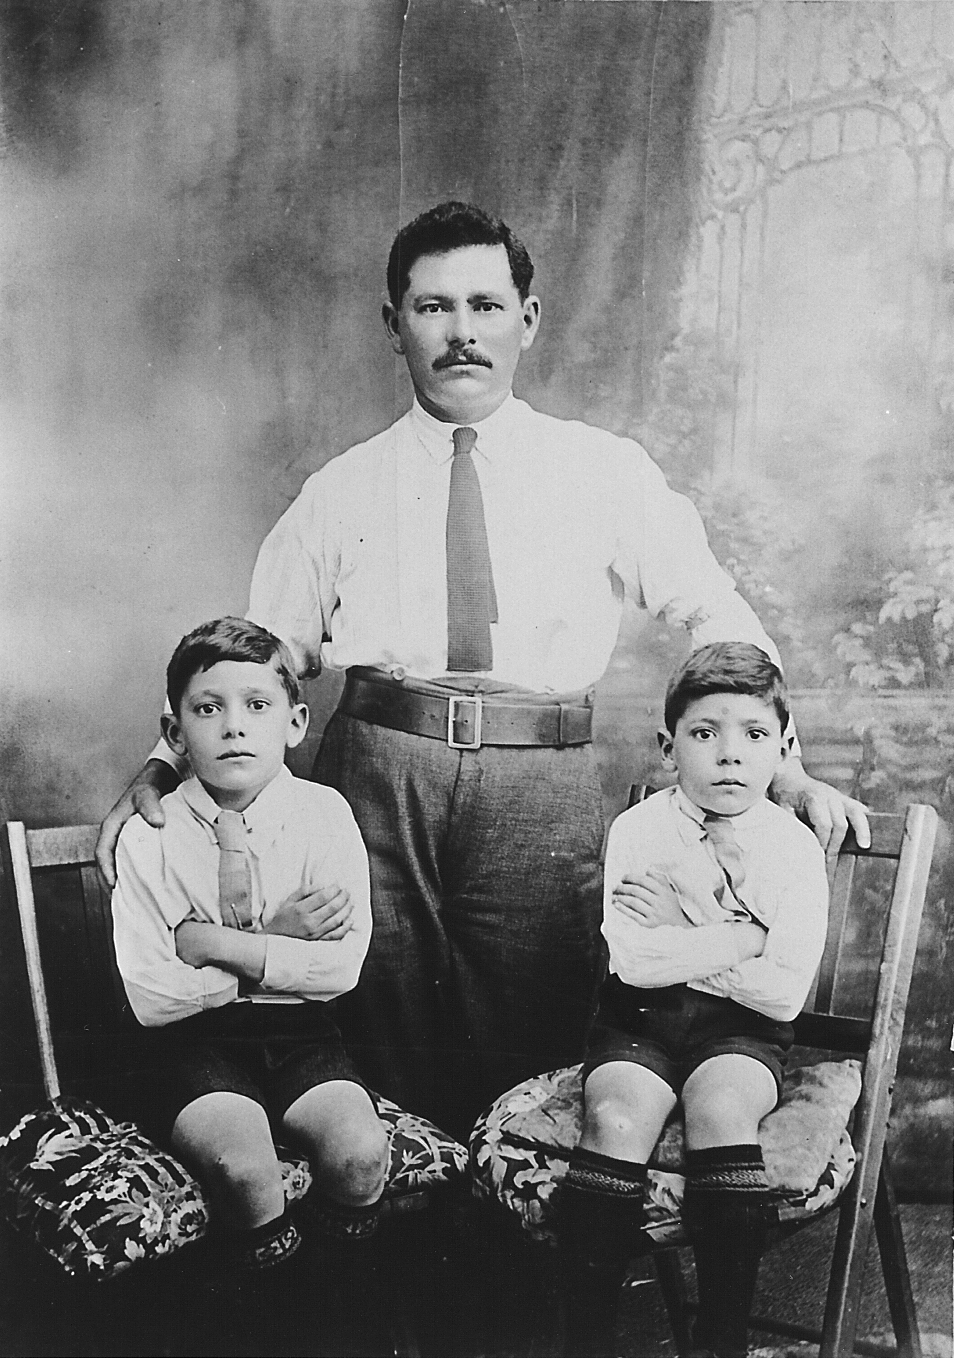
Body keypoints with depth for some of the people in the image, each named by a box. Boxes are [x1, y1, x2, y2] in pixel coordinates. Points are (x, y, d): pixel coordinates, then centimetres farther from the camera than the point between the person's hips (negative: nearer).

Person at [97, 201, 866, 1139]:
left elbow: (715, 617, 6)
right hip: (377, 774, 1)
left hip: (544, 789, 0)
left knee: (524, 1077, 3)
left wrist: (788, 773, -5)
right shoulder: (340, 492, 10)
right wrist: (163, 766, -3)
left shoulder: (606, 472, 8)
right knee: (383, 1058, 4)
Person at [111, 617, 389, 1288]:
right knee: (245, 1166, -29)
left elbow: (341, 967, -12)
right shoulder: (147, 838, -6)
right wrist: (276, 942, -14)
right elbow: (150, 996, -12)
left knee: (360, 1153, -25)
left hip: (303, 1033, 1)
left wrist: (215, 943, -16)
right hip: (202, 1041, -1)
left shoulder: (324, 815, -5)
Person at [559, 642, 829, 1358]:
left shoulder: (796, 848, 0)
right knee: (617, 1115, -29)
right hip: (640, 1018, 1)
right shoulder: (637, 830, 1)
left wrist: (674, 947, -9)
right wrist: (746, 936, -11)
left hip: (742, 1029, 0)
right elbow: (632, 961, -12)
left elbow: (784, 993, -9)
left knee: (721, 1104, -32)